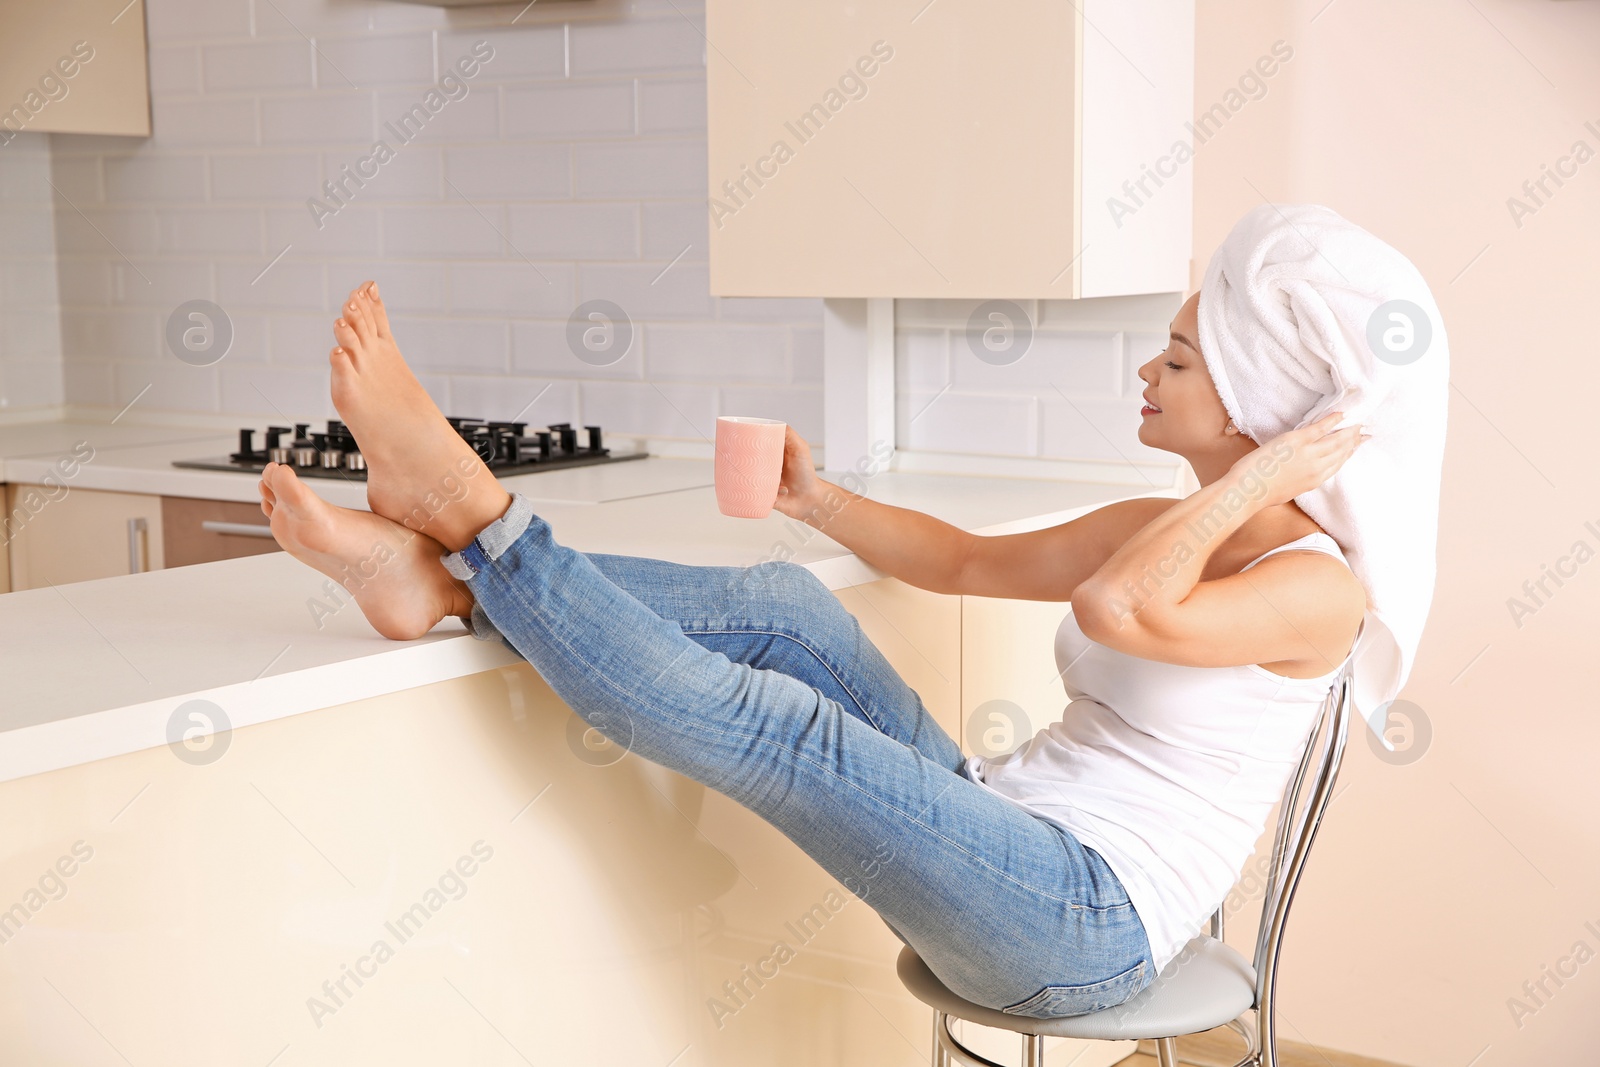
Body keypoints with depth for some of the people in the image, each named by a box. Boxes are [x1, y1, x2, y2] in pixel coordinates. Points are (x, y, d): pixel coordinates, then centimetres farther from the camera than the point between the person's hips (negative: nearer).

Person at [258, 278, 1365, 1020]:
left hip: (1092, 927, -8)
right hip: (1016, 842, 8)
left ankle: (474, 517, -14)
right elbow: (966, 562, 25)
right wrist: (817, 500, 17)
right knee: (784, 607, -8)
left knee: (781, 728, -23)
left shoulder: (1317, 586, -13)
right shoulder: (1158, 529, 14)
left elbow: (1116, 609, -34)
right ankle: (442, 575, -12)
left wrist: (1252, 479, -22)